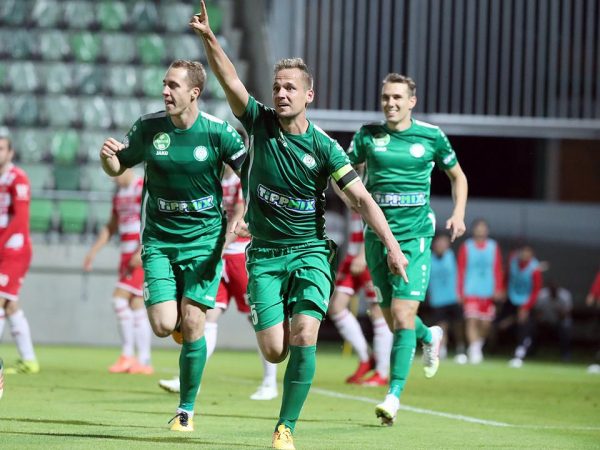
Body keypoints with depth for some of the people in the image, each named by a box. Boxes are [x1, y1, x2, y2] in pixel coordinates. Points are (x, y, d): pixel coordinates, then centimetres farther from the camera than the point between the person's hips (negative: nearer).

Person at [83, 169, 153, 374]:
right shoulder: (119, 193, 17)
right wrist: (93, 251, 20)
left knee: (120, 298, -14)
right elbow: (111, 226, 26)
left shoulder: (144, 188, -10)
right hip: (127, 255, 8)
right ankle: (143, 361, 4)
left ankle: (128, 354, -9)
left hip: (144, 256, -8)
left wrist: (141, 252, -26)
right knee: (136, 305, 4)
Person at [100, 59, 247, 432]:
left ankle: (187, 408, 9)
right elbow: (118, 167, 11)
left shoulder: (218, 131, -10)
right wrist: (107, 156, -12)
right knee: (163, 325, -10)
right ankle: (180, 319, 29)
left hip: (204, 239, -2)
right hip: (159, 241, 2)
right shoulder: (148, 127, -2)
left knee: (192, 326, -6)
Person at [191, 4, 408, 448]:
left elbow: (362, 197, -9)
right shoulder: (260, 124, 0)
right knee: (274, 351, -7)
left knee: (303, 338, -19)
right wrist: (209, 38, -28)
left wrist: (392, 245, -19)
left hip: (309, 251, -1)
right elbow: (230, 80, -13)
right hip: (264, 255, 1)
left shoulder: (323, 146, -6)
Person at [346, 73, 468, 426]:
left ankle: (395, 394, -12)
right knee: (391, 317, 11)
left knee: (402, 313, -14)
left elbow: (458, 176, 15)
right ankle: (429, 337, 45)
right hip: (377, 234, 3)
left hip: (415, 235, -3)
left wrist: (458, 214, 0)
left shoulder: (431, 136, 1)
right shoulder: (368, 135, 3)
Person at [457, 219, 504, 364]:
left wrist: (499, 289, -1)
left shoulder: (493, 247, 9)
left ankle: (478, 345, 25)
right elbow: (461, 270, 5)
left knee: (486, 323, 2)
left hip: (488, 292, 2)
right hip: (471, 291, -2)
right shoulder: (466, 247, 5)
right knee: (472, 320, -14)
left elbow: (498, 270, 8)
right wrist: (460, 291, 0)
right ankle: (474, 350, -14)